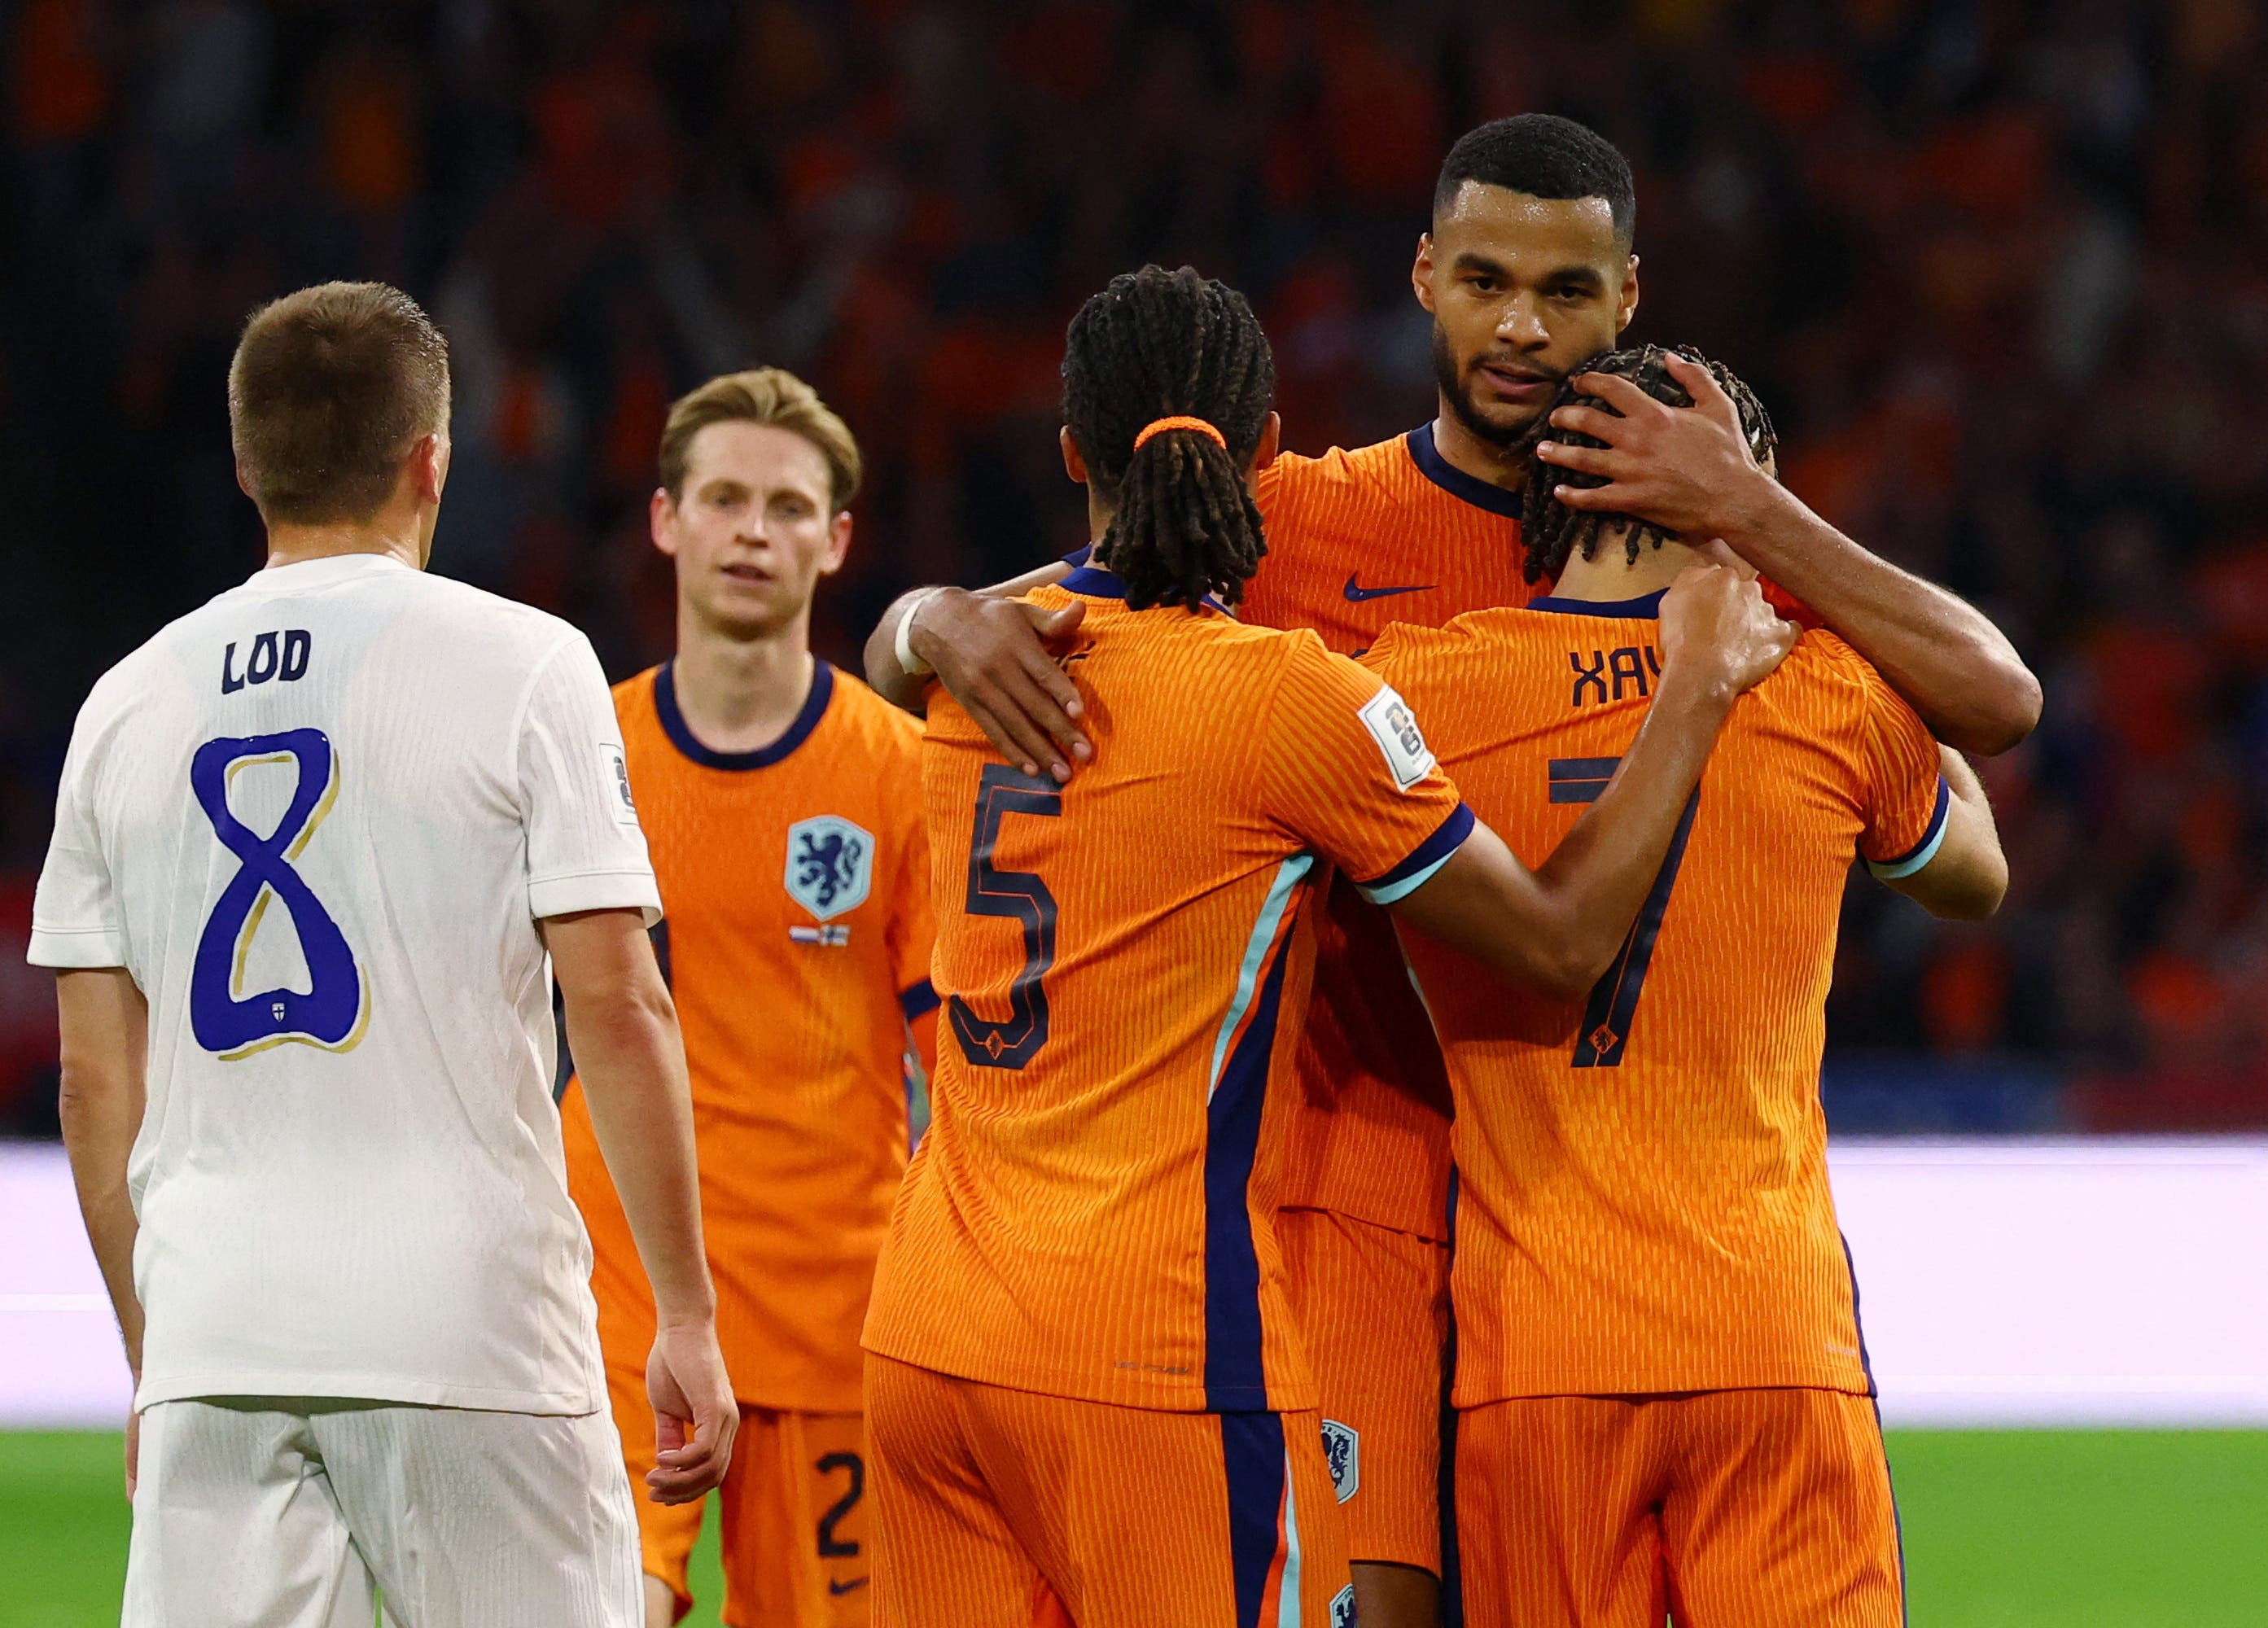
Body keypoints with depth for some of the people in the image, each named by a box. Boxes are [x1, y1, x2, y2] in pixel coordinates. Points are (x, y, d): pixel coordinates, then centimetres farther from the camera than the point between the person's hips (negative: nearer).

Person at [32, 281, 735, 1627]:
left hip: (214, 1323, 4)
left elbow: (98, 1084, 12)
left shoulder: (128, 704, 11)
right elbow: (615, 1007, -6)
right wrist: (689, 1318, -1)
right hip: (466, 1312, -4)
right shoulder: (524, 668, -1)